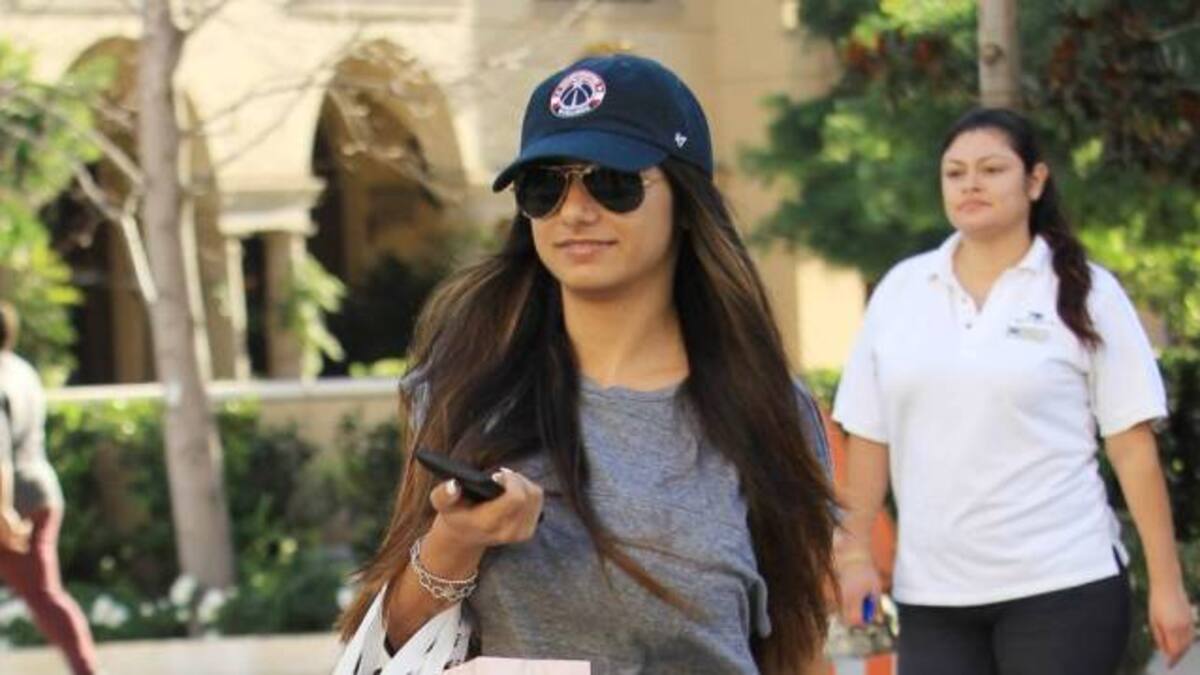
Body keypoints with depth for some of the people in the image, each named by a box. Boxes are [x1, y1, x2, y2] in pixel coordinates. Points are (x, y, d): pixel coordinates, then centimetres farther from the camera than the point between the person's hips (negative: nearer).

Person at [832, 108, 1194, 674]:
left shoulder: (1084, 293, 0)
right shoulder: (900, 290, 9)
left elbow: (1131, 443, -2)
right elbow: (869, 436, 12)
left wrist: (1166, 584, -5)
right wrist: (853, 552, 6)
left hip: (1062, 584, -3)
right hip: (930, 593, 3)